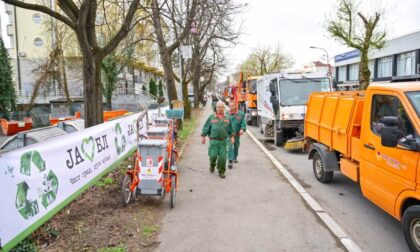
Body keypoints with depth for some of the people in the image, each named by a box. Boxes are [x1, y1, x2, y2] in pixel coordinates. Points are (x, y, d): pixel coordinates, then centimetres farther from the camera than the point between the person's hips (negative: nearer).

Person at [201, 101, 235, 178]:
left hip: (223, 141, 2)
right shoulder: (211, 117, 3)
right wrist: (203, 136, -3)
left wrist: (232, 136, 9)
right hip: (213, 140, -1)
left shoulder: (227, 118, 10)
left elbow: (230, 129, 17)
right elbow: (205, 128, 3)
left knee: (223, 157, -2)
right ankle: (212, 165, 30)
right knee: (213, 156, -4)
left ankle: (221, 172, 14)